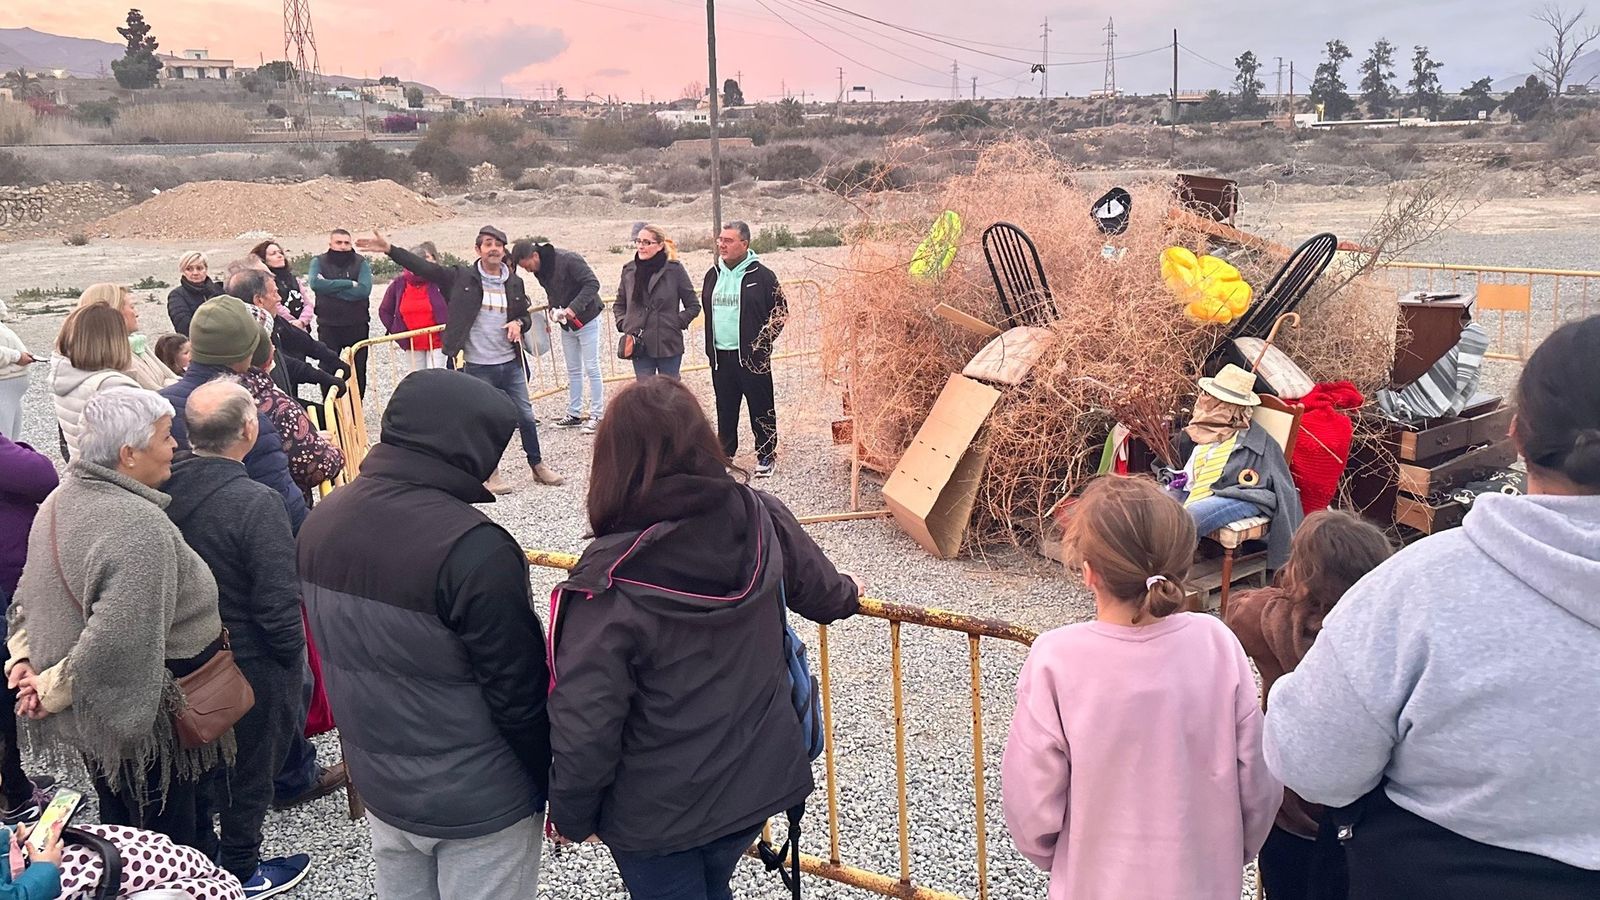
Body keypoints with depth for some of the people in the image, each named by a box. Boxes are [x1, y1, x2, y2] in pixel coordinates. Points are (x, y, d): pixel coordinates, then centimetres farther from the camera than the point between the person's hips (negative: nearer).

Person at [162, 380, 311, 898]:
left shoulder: (163, 490, -8)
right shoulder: (256, 504, -28)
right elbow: (279, 604, -27)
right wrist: (294, 657, -9)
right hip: (253, 665, -6)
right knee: (250, 767, 14)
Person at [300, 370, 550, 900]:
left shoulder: (322, 521, -3)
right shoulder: (472, 548, -28)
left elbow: (334, 649, 8)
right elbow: (518, 693, -21)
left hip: (378, 786, 7)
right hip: (477, 802, -7)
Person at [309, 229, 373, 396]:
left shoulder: (360, 262, 2)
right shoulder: (319, 262, 4)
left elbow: (364, 289, -15)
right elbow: (315, 284, -17)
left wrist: (331, 288, -14)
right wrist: (349, 284, -16)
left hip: (357, 326, 0)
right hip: (328, 326, 0)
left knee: (359, 371, 7)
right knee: (327, 371, 2)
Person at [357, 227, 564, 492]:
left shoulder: (514, 282, 5)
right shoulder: (463, 277, -5)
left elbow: (526, 314, 17)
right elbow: (425, 268, -8)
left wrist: (519, 323, -6)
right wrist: (389, 249, -15)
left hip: (511, 363, 3)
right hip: (478, 367, -3)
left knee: (526, 417, 10)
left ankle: (538, 466, 26)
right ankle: (490, 473, 21)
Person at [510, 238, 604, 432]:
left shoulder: (569, 260, -24)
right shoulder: (540, 270, 1)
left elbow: (593, 284, -27)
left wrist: (574, 307, -33)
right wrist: (553, 309, -6)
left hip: (586, 319, -8)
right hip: (566, 324, 8)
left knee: (591, 369, -4)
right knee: (573, 371, 13)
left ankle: (597, 415, 2)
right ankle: (574, 414, 20)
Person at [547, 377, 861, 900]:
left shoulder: (609, 586, -27)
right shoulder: (763, 522, -14)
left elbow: (585, 729, -22)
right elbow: (820, 590, 7)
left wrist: (570, 815, -3)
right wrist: (847, 595, 31)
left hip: (658, 812, -4)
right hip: (757, 781, 5)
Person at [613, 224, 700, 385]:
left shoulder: (675, 269, -6)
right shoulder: (629, 270, 4)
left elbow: (693, 305, 2)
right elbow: (619, 304, 18)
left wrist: (678, 323, -7)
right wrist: (622, 324, 3)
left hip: (669, 346, -2)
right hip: (639, 346, 3)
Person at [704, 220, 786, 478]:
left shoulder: (762, 276, -8)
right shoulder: (713, 275, 9)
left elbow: (780, 311, -5)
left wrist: (761, 341, -9)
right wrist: (710, 346, 13)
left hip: (752, 357, -5)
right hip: (720, 356, 5)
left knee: (761, 408, 3)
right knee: (725, 408, 15)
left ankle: (766, 456, 14)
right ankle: (725, 454, 27)